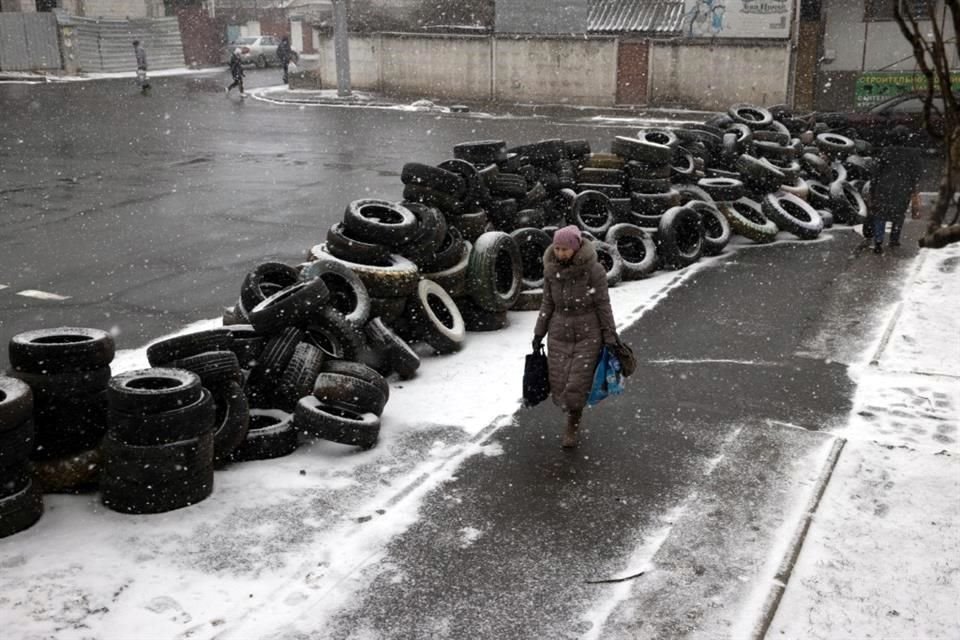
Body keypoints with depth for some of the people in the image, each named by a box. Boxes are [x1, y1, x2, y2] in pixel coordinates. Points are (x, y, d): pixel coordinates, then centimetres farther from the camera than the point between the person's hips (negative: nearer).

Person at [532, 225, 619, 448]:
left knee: (577, 386, -7)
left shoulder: (593, 269, -15)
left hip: (588, 335, -4)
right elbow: (548, 303, 6)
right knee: (559, 387, 2)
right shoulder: (551, 270, -3)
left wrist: (610, 338, -9)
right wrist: (539, 334, 6)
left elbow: (603, 304, -10)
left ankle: (572, 426, 22)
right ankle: (575, 414, 35)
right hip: (559, 335, 4)